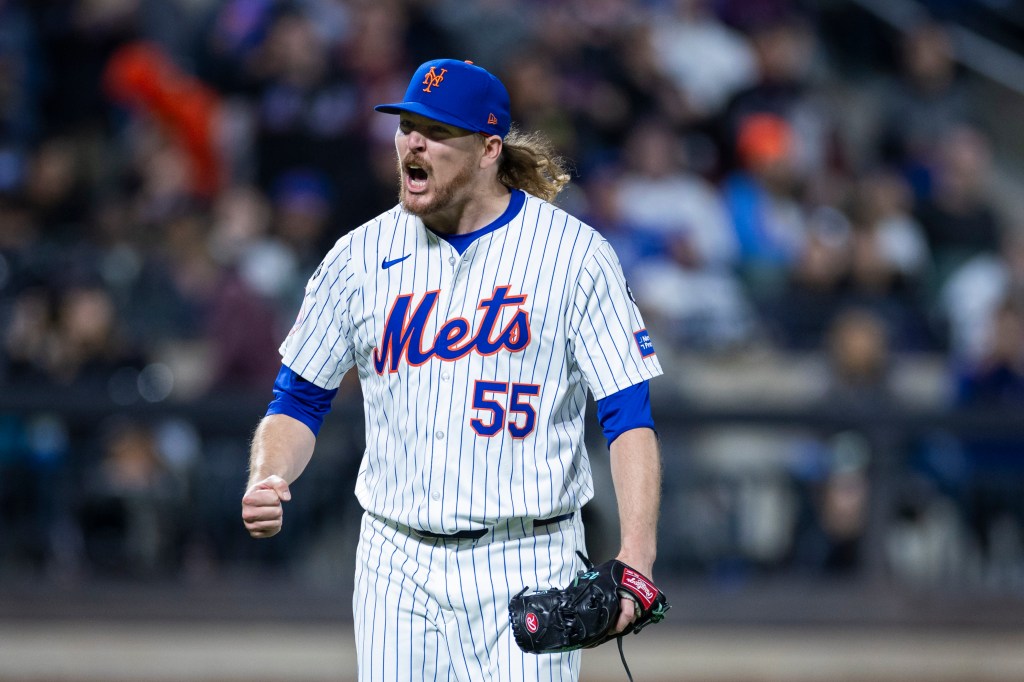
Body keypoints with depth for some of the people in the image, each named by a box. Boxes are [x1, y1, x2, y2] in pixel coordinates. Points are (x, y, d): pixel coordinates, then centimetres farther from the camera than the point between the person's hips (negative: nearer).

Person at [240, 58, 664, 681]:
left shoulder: (574, 253, -3)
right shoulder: (362, 255, 5)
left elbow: (629, 415, -7)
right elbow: (299, 401, 12)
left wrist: (636, 555, -20)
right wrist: (266, 481, -11)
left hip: (525, 567, -3)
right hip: (396, 569, 3)